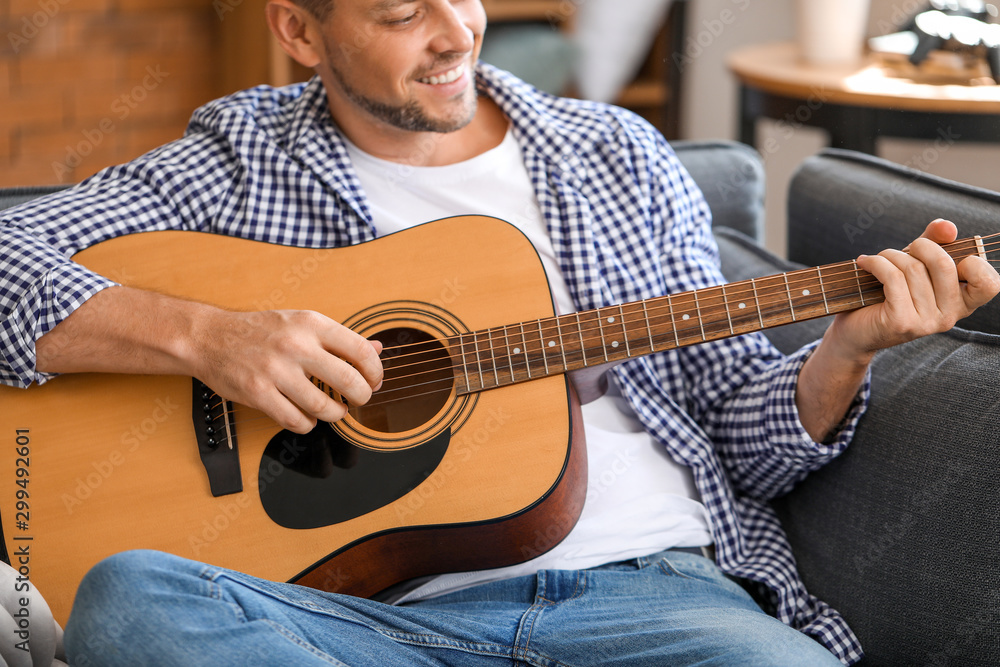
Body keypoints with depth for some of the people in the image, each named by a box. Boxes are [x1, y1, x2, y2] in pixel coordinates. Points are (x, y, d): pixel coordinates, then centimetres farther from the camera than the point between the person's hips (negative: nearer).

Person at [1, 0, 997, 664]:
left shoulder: (617, 156, 17)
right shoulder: (241, 168, 10)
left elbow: (743, 439, 18)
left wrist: (845, 352, -2)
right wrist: (202, 335, -14)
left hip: (646, 586, 1)